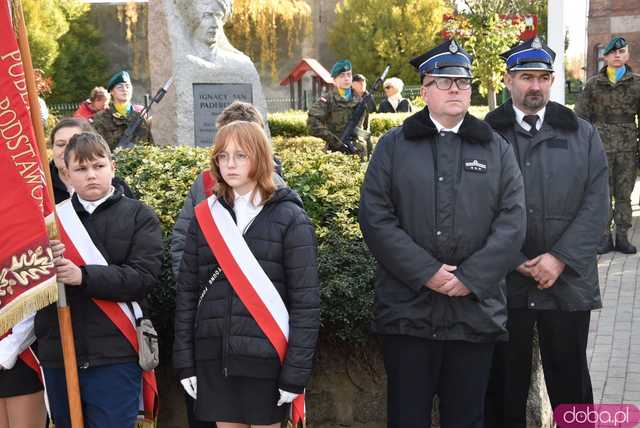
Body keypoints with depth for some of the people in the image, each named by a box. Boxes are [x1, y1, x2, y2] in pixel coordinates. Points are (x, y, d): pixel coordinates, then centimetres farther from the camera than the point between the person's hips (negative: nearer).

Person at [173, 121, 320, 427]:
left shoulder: (289, 218, -4)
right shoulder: (205, 217, 7)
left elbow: (305, 301, -7)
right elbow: (187, 292, 9)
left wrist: (296, 372, -11)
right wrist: (185, 361, 4)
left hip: (266, 360, -3)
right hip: (214, 359, 3)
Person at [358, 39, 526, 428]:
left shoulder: (497, 150, 11)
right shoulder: (394, 146, 7)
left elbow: (512, 222, 1)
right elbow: (375, 217, -3)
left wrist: (470, 278, -11)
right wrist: (426, 272, -12)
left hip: (476, 311, 1)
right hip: (408, 309, -1)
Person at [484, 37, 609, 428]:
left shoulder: (583, 135, 8)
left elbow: (596, 204, 1)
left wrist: (560, 258, -10)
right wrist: (515, 262, -11)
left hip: (568, 282, 1)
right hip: (504, 283, -1)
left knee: (570, 385, 11)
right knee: (506, 385, 9)